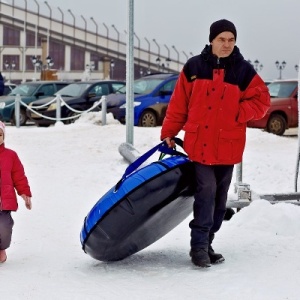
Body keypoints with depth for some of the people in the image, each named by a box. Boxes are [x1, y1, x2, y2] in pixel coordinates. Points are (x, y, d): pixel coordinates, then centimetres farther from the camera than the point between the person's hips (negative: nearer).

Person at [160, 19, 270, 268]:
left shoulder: (243, 71, 1)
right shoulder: (194, 67, 1)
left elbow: (262, 100, 3)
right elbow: (179, 104, 5)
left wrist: (237, 114, -9)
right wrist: (169, 133, 7)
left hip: (227, 146, 2)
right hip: (200, 144, -2)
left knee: (219, 198, 9)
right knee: (206, 191, -12)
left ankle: (206, 243, 21)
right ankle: (199, 246, -6)